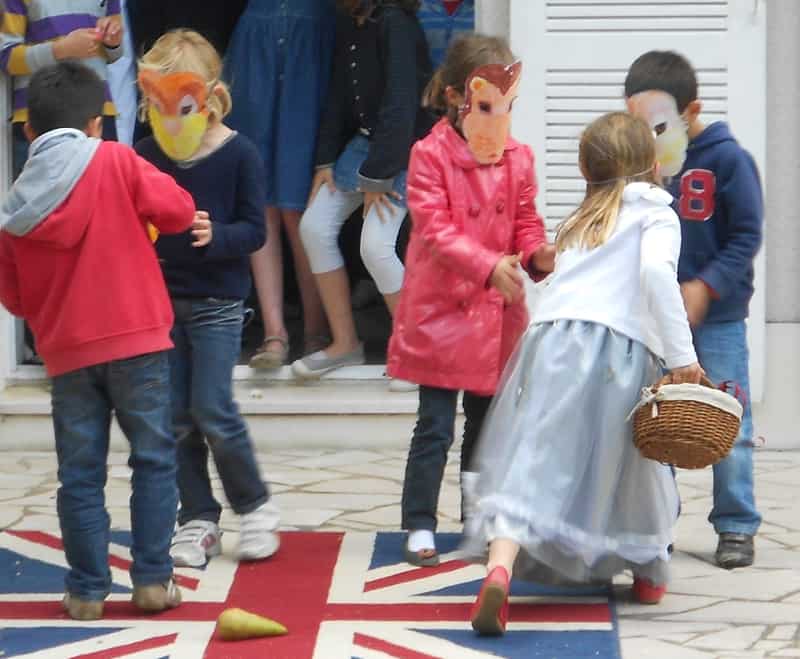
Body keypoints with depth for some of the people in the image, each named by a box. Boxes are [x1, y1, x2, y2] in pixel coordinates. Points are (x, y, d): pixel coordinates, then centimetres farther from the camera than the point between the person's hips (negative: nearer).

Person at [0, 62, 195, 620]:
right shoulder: (115, 162, -5)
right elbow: (178, 211, -7)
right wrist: (139, 211, 13)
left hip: (67, 353, 3)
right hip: (137, 341, -2)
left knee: (80, 474, 8)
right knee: (154, 459, 7)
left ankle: (87, 590, 9)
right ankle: (153, 579, 5)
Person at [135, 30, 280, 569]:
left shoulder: (239, 155, -10)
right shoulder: (147, 156, 1)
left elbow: (255, 230, -10)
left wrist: (216, 236, -28)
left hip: (218, 300, -4)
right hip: (161, 297, 4)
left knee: (213, 411, -10)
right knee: (175, 418, 6)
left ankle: (255, 507, 9)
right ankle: (198, 519, 17)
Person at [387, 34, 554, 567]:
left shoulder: (518, 159, 4)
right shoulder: (430, 155, -11)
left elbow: (525, 223, 9)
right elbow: (436, 229, -17)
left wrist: (538, 252, -14)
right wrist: (488, 266, -29)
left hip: (498, 314, 5)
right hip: (441, 310, -5)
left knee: (487, 424, 14)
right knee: (435, 428, -3)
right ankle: (420, 527, 6)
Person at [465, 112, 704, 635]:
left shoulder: (581, 220, 30)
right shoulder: (656, 215, 9)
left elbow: (563, 279, 20)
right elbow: (656, 271, -9)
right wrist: (681, 355, -12)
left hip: (553, 337, 3)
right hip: (618, 346, -3)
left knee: (535, 457, -9)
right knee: (634, 460, 17)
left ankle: (500, 567, -31)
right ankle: (649, 571, 35)